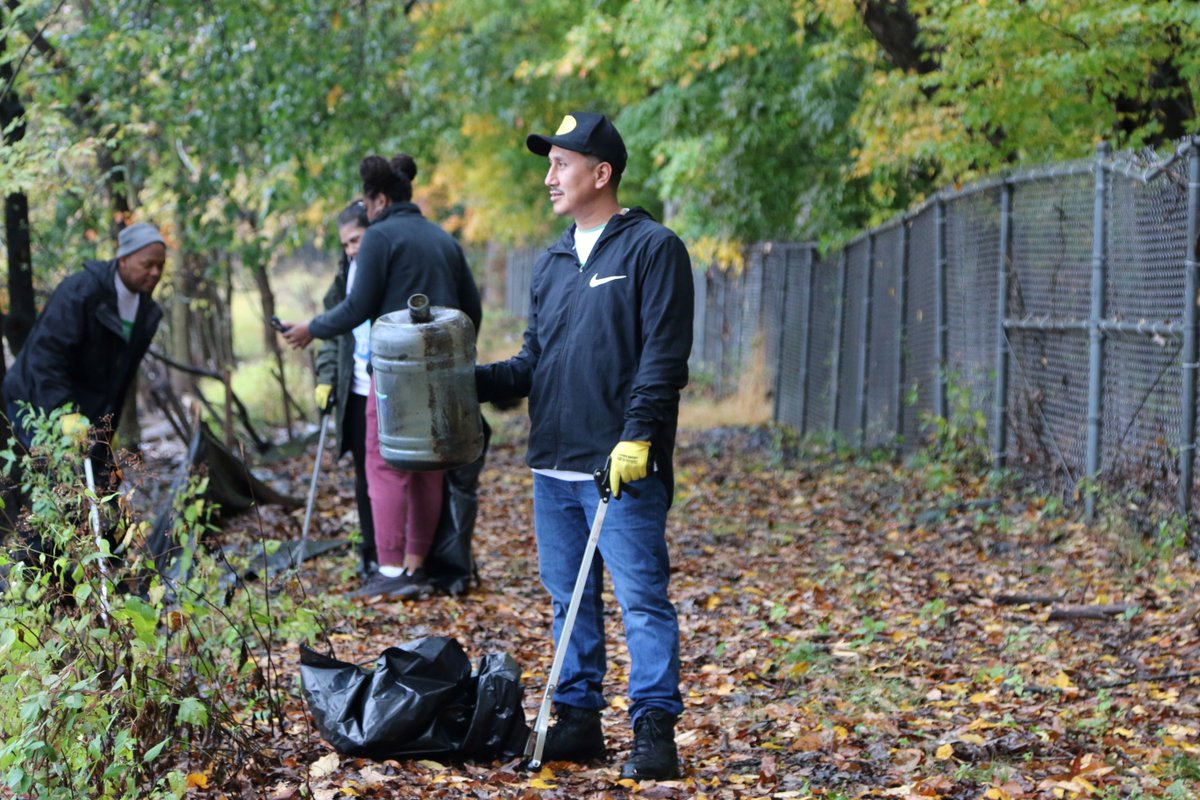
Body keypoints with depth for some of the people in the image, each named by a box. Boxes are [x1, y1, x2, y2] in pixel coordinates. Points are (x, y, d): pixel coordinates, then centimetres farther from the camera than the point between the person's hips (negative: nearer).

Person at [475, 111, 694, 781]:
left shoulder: (652, 249, -3)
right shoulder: (553, 264, 18)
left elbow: (664, 357, -11)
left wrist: (637, 435, -20)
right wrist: (470, 380, 5)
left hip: (623, 466, -7)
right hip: (553, 462, 7)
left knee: (642, 598, -7)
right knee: (569, 600, 12)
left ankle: (655, 730, -5)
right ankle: (577, 720, 20)